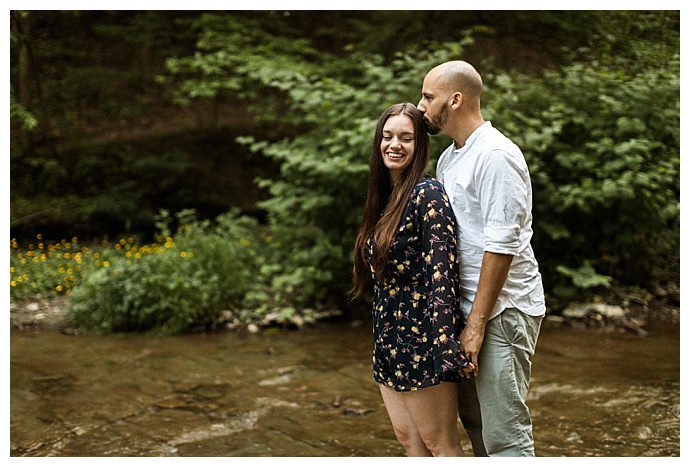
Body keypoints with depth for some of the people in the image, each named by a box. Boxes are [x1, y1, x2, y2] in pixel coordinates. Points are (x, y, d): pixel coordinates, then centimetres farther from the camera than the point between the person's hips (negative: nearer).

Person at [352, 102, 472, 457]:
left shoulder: (428, 194, -14)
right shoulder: (385, 197, 11)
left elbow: (443, 274, -20)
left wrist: (446, 346, -25)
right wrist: (384, 340, 17)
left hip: (420, 337, -9)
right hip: (390, 337, 9)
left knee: (439, 442, 1)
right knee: (406, 437, 14)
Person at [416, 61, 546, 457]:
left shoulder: (496, 155, -14)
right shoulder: (448, 158, 15)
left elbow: (501, 245, -19)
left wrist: (476, 324, -19)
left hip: (503, 310, -9)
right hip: (469, 305, 9)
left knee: (505, 436, -6)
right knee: (474, 417, 16)